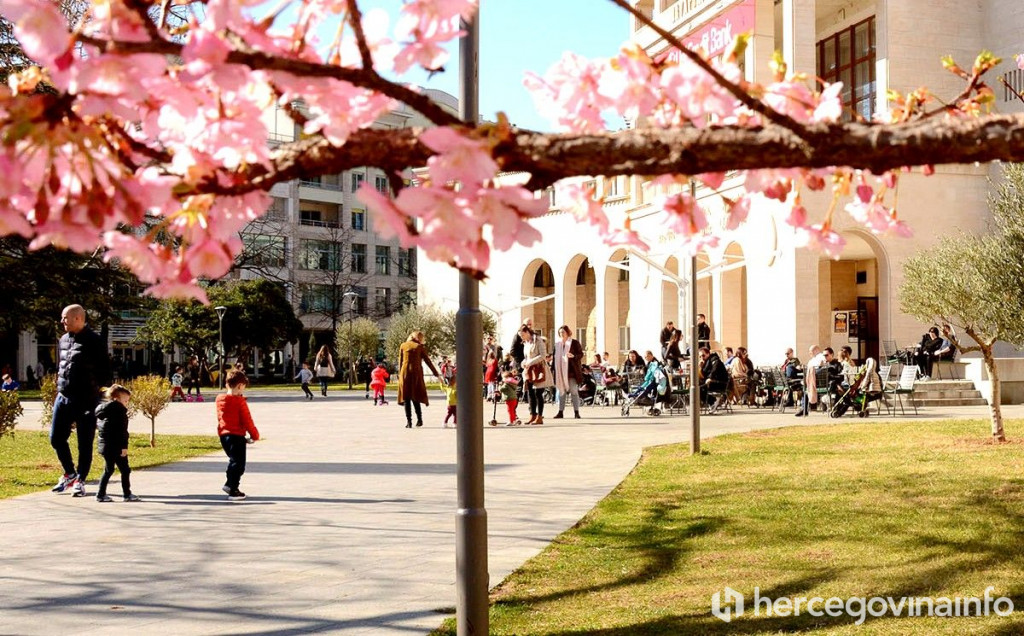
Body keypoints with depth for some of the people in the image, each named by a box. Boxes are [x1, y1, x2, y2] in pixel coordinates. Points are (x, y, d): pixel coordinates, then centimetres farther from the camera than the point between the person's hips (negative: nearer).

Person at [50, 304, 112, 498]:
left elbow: (105, 371, -7)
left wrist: (99, 387, -13)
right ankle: (70, 474, 26)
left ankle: (80, 481, 12)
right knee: (56, 438, 7)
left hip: (86, 400, -6)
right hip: (63, 398, 7)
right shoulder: (63, 340, 13)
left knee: (85, 443, 1)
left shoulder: (94, 342, -8)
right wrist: (60, 389, 16)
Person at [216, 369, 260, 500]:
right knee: (238, 463, 1)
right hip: (237, 435, -7)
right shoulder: (240, 401, -14)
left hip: (223, 434, 7)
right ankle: (233, 491, 0)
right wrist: (255, 435, -2)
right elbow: (247, 420, -11)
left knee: (233, 460, 24)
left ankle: (229, 484, 24)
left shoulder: (220, 399, 6)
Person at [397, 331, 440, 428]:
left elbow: (400, 362, 8)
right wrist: (436, 373, 10)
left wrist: (400, 374, 15)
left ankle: (409, 421, -3)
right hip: (416, 373, 0)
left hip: (405, 373, 0)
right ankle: (419, 419, 8)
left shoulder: (403, 346, 7)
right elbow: (428, 361, 4)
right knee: (416, 398, 10)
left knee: (406, 398, 3)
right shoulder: (420, 347, 1)